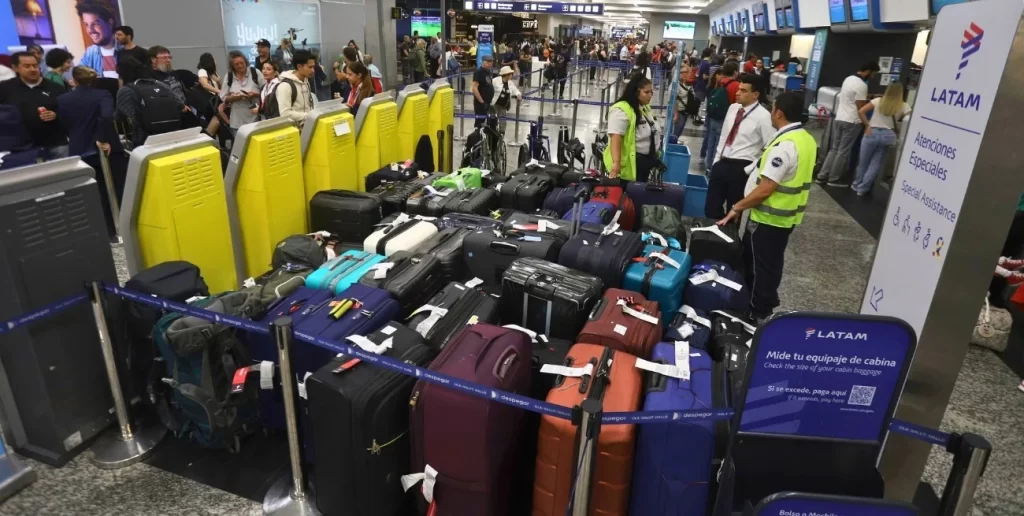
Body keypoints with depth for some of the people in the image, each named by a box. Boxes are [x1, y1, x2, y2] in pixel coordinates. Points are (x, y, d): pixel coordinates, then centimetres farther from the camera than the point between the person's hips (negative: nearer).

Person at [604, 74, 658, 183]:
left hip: (646, 161, 10)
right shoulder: (621, 110, -20)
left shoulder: (645, 108, 10)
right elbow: (616, 138, -29)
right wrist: (616, 162, -38)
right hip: (630, 163, -9)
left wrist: (655, 156, 23)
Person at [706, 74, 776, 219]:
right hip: (721, 164, 6)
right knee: (710, 209, 10)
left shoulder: (763, 116, -12)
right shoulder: (733, 108, 8)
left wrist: (751, 169, -14)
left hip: (740, 169, -6)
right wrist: (716, 161, 12)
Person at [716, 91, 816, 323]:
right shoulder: (807, 140, 5)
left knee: (759, 266, 5)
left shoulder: (784, 146, -26)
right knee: (771, 265, 21)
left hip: (769, 217, -9)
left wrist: (737, 208, -14)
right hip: (788, 215, 9)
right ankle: (765, 306, 36)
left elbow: (765, 190, -26)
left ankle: (758, 313, 19)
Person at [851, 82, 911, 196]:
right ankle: (862, 188, 12)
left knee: (863, 161, 13)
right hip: (888, 135, 1)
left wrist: (867, 125, 0)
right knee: (875, 163, 10)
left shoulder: (878, 101, 0)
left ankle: (857, 185, 25)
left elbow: (861, 111, -6)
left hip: (872, 133, 0)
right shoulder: (904, 106, 0)